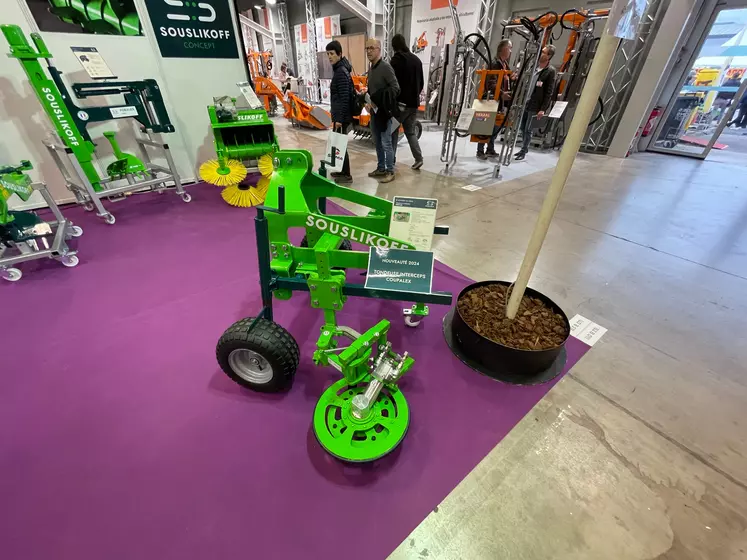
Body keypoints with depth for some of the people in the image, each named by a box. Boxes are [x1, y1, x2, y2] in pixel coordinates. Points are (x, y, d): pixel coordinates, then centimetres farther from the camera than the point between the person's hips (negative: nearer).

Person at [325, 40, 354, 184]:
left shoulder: (341, 72, -14)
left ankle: (346, 175, 1)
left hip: (341, 116, -10)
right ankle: (341, 170, 28)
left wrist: (339, 118, -23)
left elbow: (344, 98, -21)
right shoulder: (339, 70, 16)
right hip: (340, 115, 10)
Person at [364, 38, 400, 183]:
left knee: (386, 143, -6)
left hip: (384, 111, -9)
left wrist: (380, 102, -20)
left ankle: (390, 171, 2)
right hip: (374, 111, 9)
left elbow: (395, 88, -17)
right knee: (378, 142, 14)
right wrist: (368, 101, 5)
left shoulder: (385, 67, -11)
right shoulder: (371, 68, 14)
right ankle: (381, 168, 25)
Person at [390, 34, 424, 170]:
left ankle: (391, 159, 5)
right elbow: (421, 82, 18)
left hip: (401, 102, -6)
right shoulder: (416, 59, 14)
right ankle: (418, 158, -1)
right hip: (414, 102, 6)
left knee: (394, 130, 4)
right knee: (411, 131, 11)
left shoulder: (396, 59, -8)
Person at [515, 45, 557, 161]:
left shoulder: (551, 71, -7)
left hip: (535, 105, -6)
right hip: (524, 102, 6)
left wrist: (543, 109, -15)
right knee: (523, 128, 11)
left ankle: (523, 151, 9)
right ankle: (524, 148, 25)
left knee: (528, 129, -2)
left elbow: (549, 92, -9)